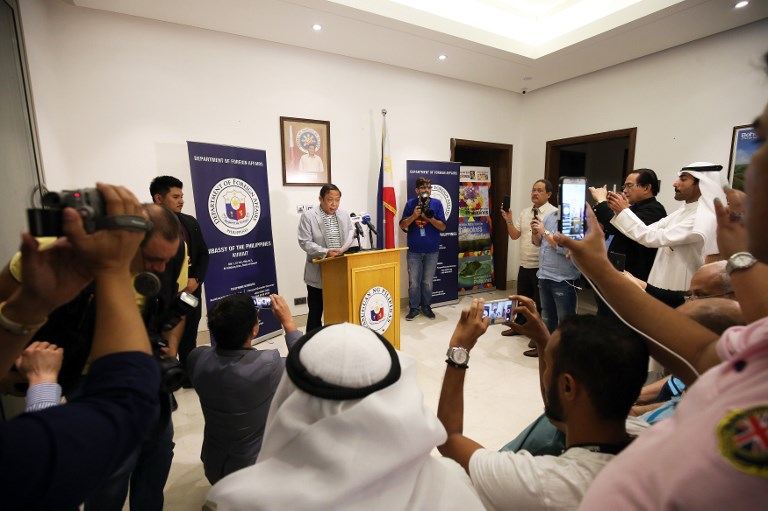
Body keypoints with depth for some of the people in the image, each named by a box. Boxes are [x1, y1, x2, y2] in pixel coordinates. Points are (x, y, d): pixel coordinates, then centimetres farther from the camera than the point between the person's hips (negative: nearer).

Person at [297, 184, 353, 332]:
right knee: (315, 312, 7)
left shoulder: (344, 215, 9)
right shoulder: (308, 216, -6)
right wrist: (325, 252, -25)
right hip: (318, 273, -4)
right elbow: (305, 242, -12)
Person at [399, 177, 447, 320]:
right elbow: (402, 226, -1)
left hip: (432, 250, 0)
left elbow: (442, 227, -4)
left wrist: (429, 217, -19)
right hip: (414, 250, 0)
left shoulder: (436, 203, -1)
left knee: (428, 282, 9)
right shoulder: (410, 204, 0)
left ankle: (426, 306, 25)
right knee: (413, 282, 3)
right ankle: (413, 307, 17)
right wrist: (413, 216, -18)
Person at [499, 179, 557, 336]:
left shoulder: (554, 213, -10)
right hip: (524, 265, 6)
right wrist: (509, 221, -7)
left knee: (541, 302, 8)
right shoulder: (524, 212, 9)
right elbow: (515, 235, 7)